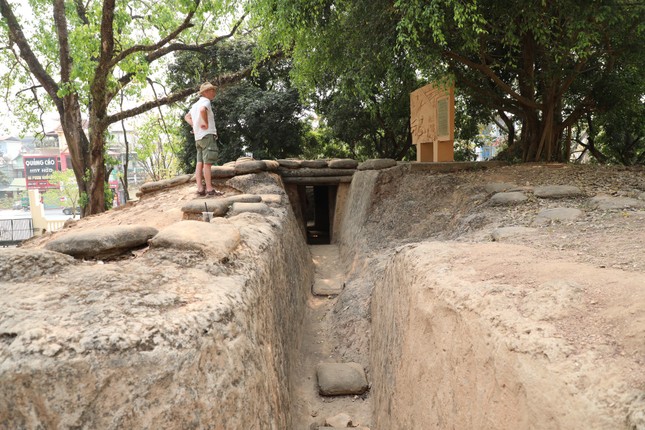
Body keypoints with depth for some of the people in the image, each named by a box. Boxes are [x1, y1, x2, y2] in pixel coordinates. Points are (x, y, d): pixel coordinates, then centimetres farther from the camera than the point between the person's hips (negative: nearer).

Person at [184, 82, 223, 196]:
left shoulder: (195, 104, 22)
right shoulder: (206, 101, -6)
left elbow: (187, 117, 31)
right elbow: (202, 110, -29)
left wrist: (194, 125, 16)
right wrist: (206, 123, -17)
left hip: (198, 137, 9)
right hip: (208, 135, -9)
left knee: (200, 163, 3)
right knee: (207, 163, -12)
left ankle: (200, 188, 0)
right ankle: (209, 189, -14)